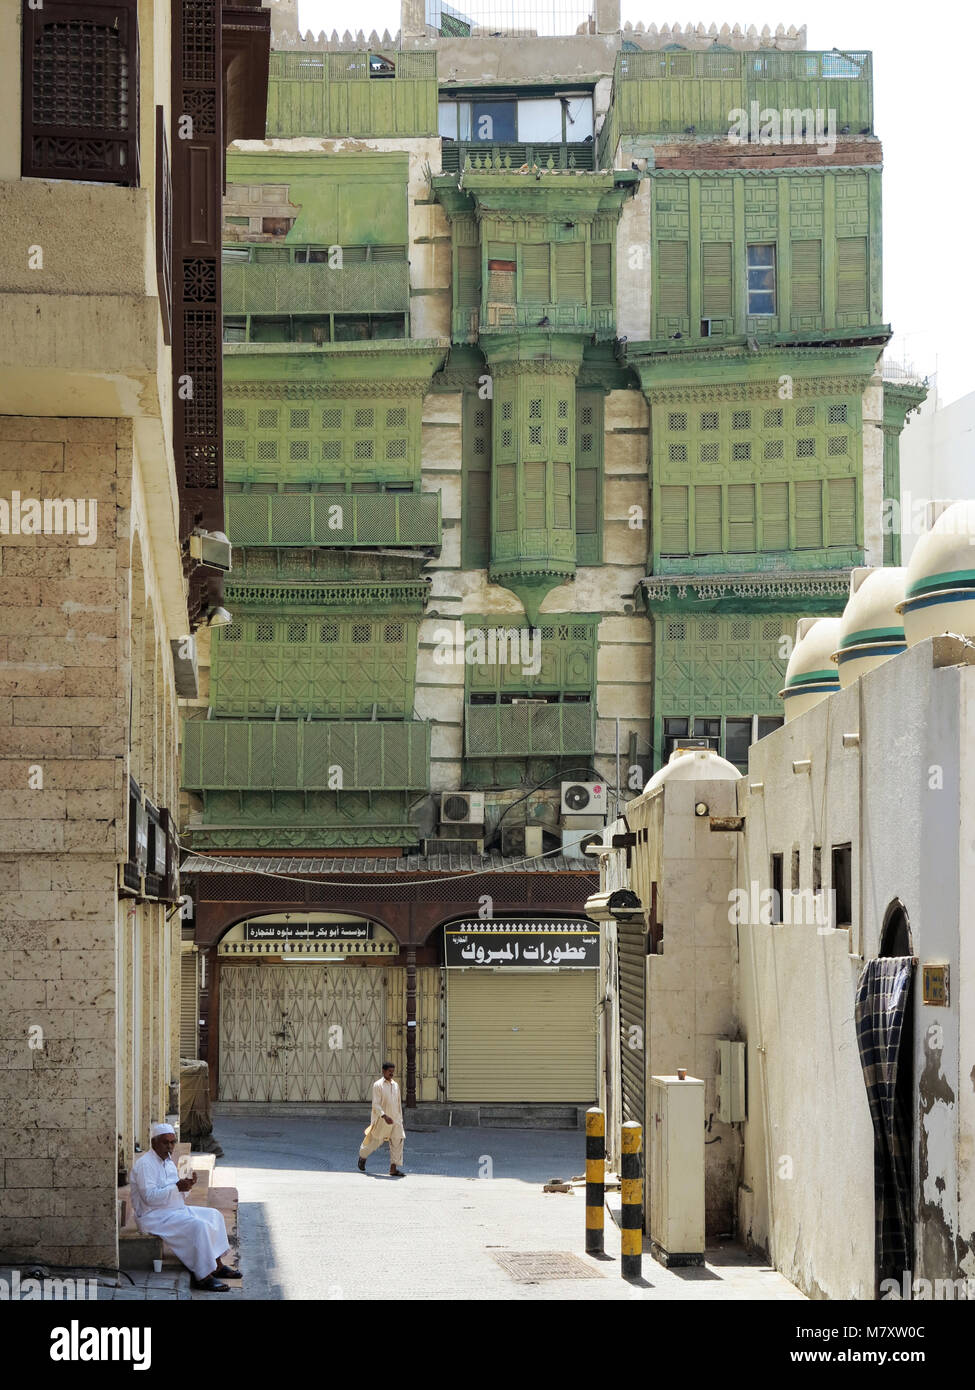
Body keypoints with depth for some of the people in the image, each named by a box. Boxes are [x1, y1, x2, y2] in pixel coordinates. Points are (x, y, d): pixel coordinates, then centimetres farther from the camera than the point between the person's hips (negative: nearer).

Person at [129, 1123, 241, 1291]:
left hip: (174, 1210, 10)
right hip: (153, 1217, -10)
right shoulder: (145, 1164, -15)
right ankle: (202, 1277, -26)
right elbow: (149, 1197, -24)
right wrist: (177, 1187, -27)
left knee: (213, 1216, 8)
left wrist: (187, 1185, -4)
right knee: (198, 1226, -27)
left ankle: (217, 1265, 10)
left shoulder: (168, 1162, 15)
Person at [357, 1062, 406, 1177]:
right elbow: (375, 1104, -15)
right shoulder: (378, 1085, -7)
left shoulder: (395, 1085, 12)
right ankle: (362, 1156, 35)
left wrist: (400, 1119, 19)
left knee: (398, 1141, -7)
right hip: (382, 1120, -5)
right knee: (375, 1142, 6)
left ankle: (393, 1168, -8)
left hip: (395, 1119, 5)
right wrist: (384, 1116, -27)